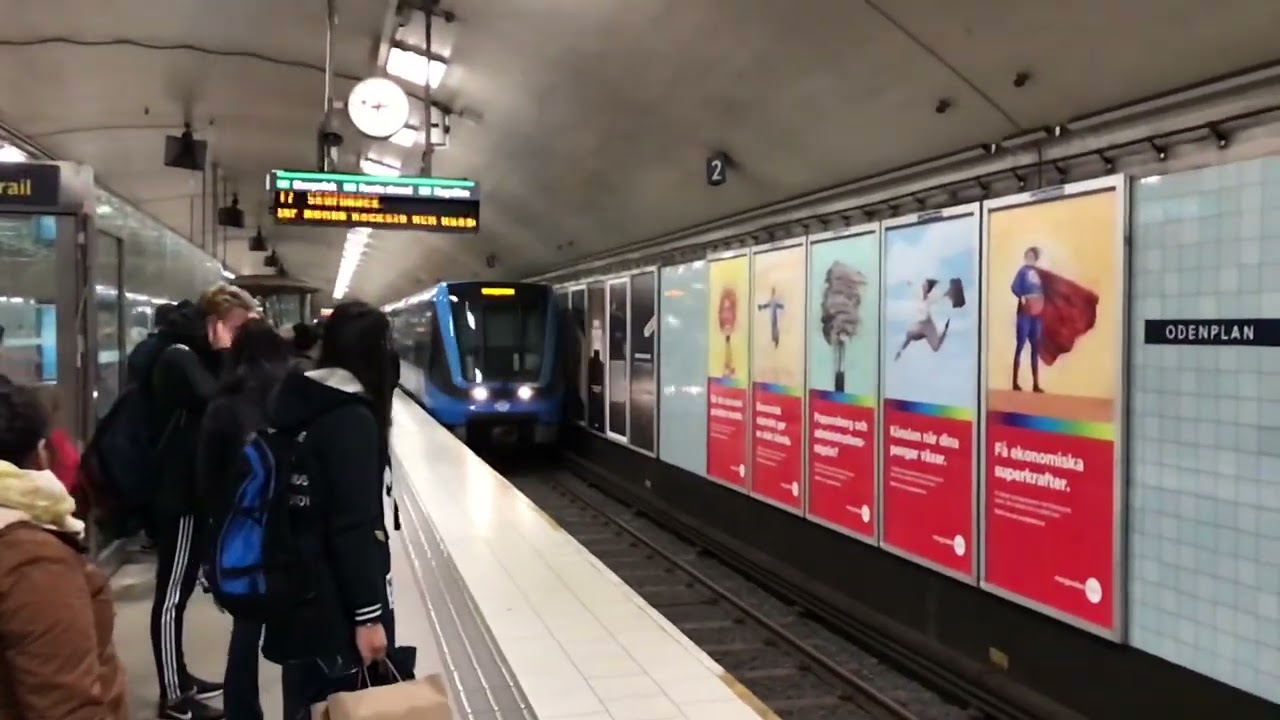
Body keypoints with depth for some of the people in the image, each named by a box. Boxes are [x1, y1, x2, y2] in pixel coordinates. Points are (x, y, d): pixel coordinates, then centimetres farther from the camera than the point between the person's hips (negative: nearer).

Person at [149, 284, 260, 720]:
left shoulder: (197, 356, 16)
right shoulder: (178, 357, -15)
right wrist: (226, 354, -18)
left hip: (191, 491, 10)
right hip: (177, 495, -10)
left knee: (180, 590, 16)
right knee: (172, 595, -2)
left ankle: (180, 678, 27)